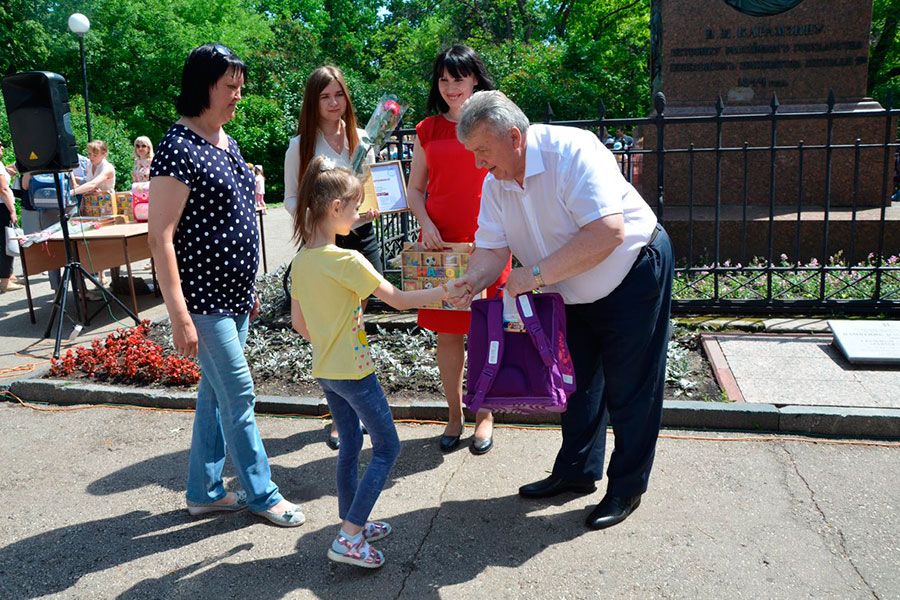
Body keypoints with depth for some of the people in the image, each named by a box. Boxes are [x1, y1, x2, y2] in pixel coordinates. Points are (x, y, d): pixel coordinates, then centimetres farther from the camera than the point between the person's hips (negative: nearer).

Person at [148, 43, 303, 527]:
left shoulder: (226, 141, 11)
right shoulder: (178, 149, -15)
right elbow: (160, 236, -18)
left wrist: (249, 287, 19)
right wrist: (178, 314, -21)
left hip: (234, 295, 9)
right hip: (204, 300, -9)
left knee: (216, 393, 15)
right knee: (239, 396, 1)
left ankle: (205, 491, 29)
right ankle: (261, 494, 18)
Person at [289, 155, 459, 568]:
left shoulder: (301, 261, 1)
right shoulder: (347, 261, -22)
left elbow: (298, 322, 8)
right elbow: (398, 299, -16)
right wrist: (443, 292, -4)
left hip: (324, 369, 8)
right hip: (352, 371, -8)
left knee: (350, 445, 20)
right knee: (387, 447, 5)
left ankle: (351, 523, 32)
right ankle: (349, 538, 3)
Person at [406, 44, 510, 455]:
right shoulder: (428, 130, 10)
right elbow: (415, 189, 13)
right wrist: (425, 223, -5)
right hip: (440, 243, 2)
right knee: (446, 332, 6)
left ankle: (484, 415, 21)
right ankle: (455, 416, 22)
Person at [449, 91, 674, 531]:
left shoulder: (572, 151, -30)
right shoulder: (494, 184, -7)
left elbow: (608, 234, -38)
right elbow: (492, 248, -7)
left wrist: (536, 273, -37)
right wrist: (471, 283, -29)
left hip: (634, 274, -7)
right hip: (576, 294, 8)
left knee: (629, 387, 1)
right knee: (577, 380, 16)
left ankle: (627, 487, 19)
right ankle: (577, 471, 34)